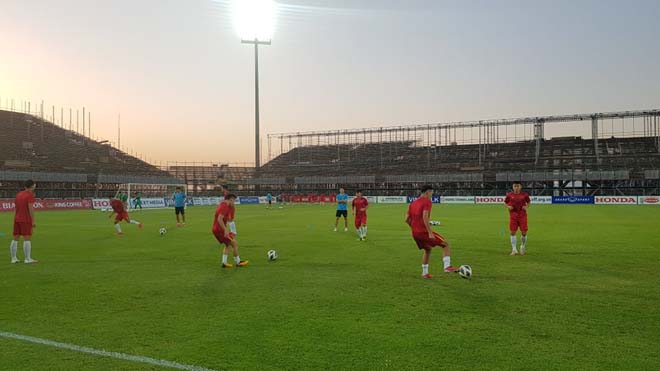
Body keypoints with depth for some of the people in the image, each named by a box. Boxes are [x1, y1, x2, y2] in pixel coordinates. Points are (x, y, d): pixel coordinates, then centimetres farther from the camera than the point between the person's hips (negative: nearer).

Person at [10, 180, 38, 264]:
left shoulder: (18, 194, 12)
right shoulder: (30, 195, -9)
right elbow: (31, 208, -16)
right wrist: (33, 221, -15)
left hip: (16, 219, 7)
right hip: (26, 220, -7)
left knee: (15, 239, 9)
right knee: (27, 239, -6)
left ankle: (13, 258, 12)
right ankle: (28, 259, -8)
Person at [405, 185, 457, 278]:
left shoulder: (413, 203, 15)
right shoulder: (427, 201, -8)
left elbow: (407, 220, 14)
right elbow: (425, 217, -22)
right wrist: (430, 233, -23)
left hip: (415, 233, 8)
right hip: (424, 231, -8)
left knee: (428, 249, 27)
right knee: (446, 244, 3)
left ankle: (425, 272, 24)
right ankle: (447, 266, -9)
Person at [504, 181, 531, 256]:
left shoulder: (525, 195, -1)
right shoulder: (509, 195, 0)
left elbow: (529, 202, 13)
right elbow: (505, 202, 12)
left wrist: (526, 206, -6)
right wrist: (508, 206, -7)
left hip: (522, 216, 0)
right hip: (513, 216, 0)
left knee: (524, 232, 0)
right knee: (513, 232, -3)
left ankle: (522, 247, 25)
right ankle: (514, 250, 6)